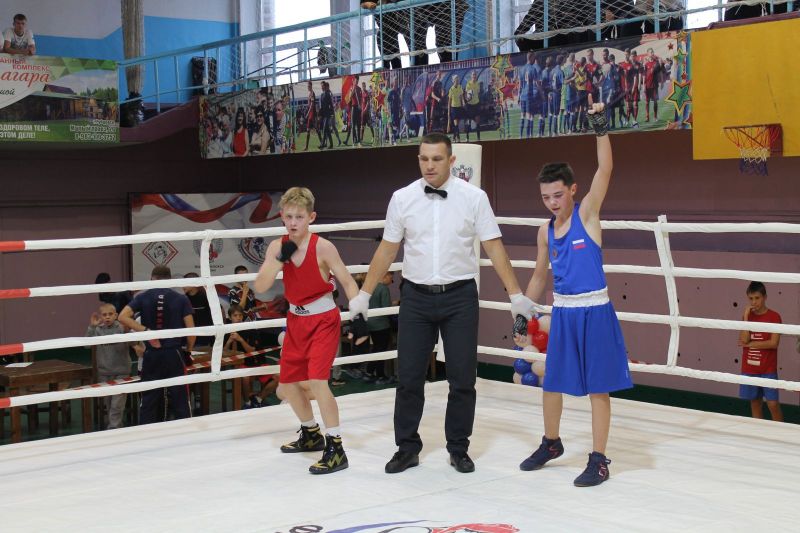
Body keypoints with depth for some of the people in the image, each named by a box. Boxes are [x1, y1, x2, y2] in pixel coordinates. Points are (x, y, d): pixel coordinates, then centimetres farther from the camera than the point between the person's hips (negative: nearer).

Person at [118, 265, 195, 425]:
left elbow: (123, 317, -11)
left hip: (151, 355, 1)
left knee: (148, 400, 9)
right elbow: (190, 329, -6)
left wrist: (146, 331, -11)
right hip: (174, 354, -1)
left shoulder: (143, 297, 1)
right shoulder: (181, 299, -2)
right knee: (180, 400, 5)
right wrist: (189, 351, 9)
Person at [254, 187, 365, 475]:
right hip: (296, 320, 6)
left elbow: (347, 281, -11)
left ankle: (335, 448, -14)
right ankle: (311, 434, 38)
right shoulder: (277, 247, -3)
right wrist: (280, 259, -22)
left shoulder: (322, 247, -15)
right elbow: (260, 287, -10)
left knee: (317, 380, -20)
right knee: (287, 383, 15)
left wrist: (359, 313, -23)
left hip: (324, 319, -6)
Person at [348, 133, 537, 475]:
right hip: (416, 296, 1)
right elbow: (387, 250, 6)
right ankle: (407, 449, 18)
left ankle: (458, 449, 20)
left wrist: (516, 294, -7)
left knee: (463, 379, 4)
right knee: (409, 378, 4)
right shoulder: (402, 198, 0)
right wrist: (364, 294, 6)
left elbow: (494, 247, -3)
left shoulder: (474, 197, -3)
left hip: (460, 296, -1)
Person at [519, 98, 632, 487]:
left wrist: (601, 129, -25)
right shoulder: (545, 232, 7)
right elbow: (540, 275, 18)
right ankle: (551, 444, 36)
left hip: (593, 312, -5)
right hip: (562, 312, 5)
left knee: (598, 388, -1)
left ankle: (599, 460, 7)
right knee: (551, 384, 14)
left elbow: (605, 171, -18)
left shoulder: (587, 214, -5)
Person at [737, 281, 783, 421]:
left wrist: (749, 344, -12)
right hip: (749, 368, 4)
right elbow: (744, 340, -10)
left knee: (773, 404, -6)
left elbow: (773, 343, -15)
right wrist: (746, 316, -13)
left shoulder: (774, 317, -6)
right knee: (755, 401, 11)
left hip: (768, 369, -4)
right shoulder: (747, 316, 4)